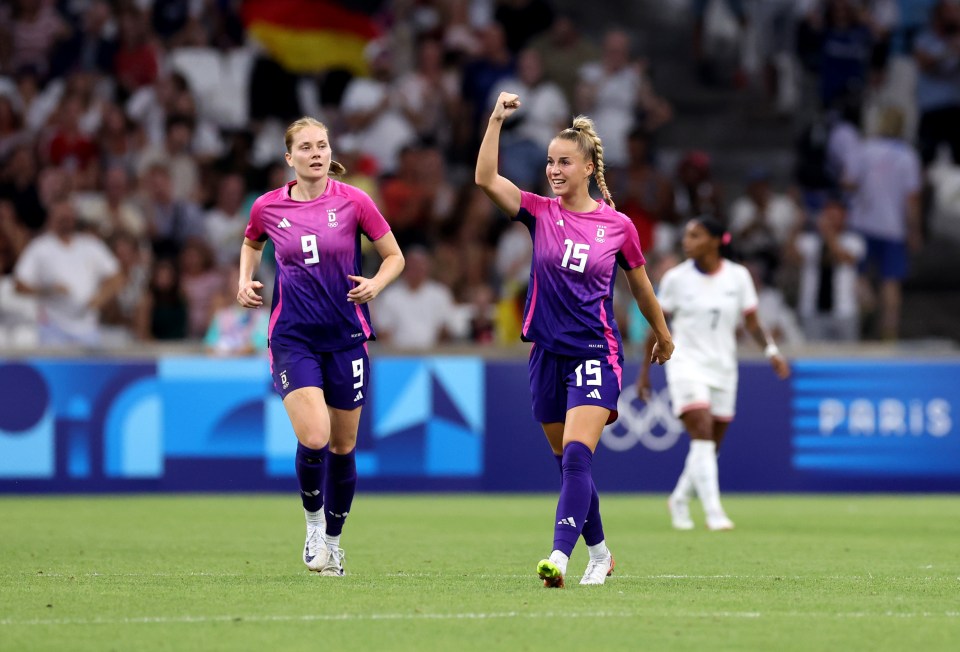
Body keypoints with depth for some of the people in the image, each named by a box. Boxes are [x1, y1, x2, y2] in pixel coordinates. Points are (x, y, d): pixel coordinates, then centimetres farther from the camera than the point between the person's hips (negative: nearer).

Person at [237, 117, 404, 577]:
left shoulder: (352, 202, -5)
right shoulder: (268, 207, 0)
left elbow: (394, 256, 4)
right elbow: (251, 243, 23)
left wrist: (375, 284, -15)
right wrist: (245, 281, 5)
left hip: (346, 336, 1)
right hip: (292, 337, -1)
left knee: (342, 445, 8)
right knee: (313, 438, -19)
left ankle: (333, 540, 29)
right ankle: (313, 521, 8)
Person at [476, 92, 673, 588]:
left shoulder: (618, 226, -1)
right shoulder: (540, 213, 1)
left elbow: (641, 287, 14)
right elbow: (485, 179, -14)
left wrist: (663, 336, 25)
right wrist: (497, 119, -21)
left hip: (596, 354, -3)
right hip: (548, 355, 3)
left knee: (576, 457, -19)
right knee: (568, 463, 12)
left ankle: (559, 557, -29)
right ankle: (599, 554, 30)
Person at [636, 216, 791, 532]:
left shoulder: (738, 276, 0)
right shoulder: (676, 278, -3)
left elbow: (752, 323, 5)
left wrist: (771, 351, -12)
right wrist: (645, 371, 5)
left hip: (723, 368, 3)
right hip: (687, 365, -3)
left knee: (710, 446, 8)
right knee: (703, 436, -19)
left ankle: (680, 500, 31)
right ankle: (714, 513, -22)